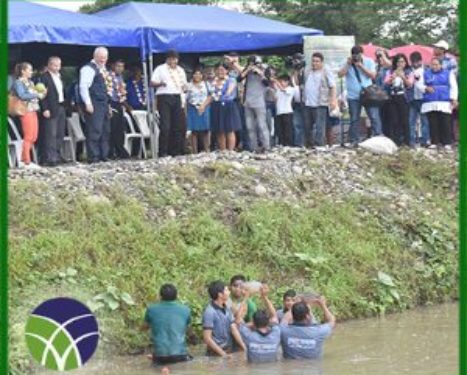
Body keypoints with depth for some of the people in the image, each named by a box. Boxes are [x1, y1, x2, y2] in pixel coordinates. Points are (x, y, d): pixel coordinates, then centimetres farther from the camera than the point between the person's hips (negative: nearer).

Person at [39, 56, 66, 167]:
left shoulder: (60, 77, 17)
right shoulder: (45, 77, -7)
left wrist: (66, 105, 10)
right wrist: (45, 109, -17)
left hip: (61, 108, 8)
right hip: (51, 109, -8)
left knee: (60, 135, 9)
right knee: (51, 135, -10)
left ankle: (56, 156, 16)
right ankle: (50, 158, -11)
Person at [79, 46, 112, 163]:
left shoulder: (104, 70, 21)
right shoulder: (89, 68, -7)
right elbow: (83, 86, -15)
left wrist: (109, 104, 21)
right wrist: (88, 103, -21)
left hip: (105, 104, 9)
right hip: (95, 105, -9)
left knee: (106, 132, 9)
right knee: (94, 131, -11)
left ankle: (104, 156, 14)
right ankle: (93, 157, -9)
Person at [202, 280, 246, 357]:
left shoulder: (227, 309, 7)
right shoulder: (209, 312, -16)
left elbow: (234, 330, 5)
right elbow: (207, 338, -17)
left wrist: (245, 348, -6)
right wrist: (223, 354, -19)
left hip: (229, 352, 7)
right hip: (216, 355, -7)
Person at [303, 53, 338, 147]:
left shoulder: (326, 73, 0)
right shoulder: (309, 73, 18)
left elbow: (332, 87, -4)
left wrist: (333, 100, -14)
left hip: (320, 105, -6)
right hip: (308, 104, 6)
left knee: (320, 128, -10)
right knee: (307, 127, 10)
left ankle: (319, 146, -12)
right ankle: (309, 145, 20)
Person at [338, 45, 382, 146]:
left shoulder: (369, 62, 5)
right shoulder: (347, 63, 6)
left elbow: (373, 75, -5)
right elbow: (340, 74, -6)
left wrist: (361, 66, -11)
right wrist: (348, 64, -12)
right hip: (353, 96, 1)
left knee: (374, 117, -8)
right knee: (354, 119, 5)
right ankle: (354, 141, 11)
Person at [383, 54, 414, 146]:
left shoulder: (409, 72, 9)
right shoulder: (390, 72, 13)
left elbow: (410, 84, -4)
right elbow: (386, 82, -1)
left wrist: (403, 77, -18)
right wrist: (393, 76, -17)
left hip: (403, 98, -1)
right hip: (392, 98, 1)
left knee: (404, 121, -5)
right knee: (393, 121, -3)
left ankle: (406, 142, -2)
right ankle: (393, 141, 0)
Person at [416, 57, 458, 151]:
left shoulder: (448, 73, 10)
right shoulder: (426, 74, 13)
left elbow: (453, 87, 8)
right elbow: (419, 84, 9)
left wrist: (454, 99, 0)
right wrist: (426, 88, -10)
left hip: (444, 104, -2)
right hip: (430, 103, 2)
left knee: (445, 124, -6)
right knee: (433, 124, 0)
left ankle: (447, 143, -2)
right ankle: (434, 142, 6)